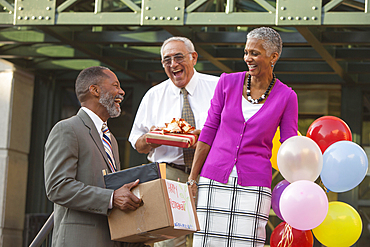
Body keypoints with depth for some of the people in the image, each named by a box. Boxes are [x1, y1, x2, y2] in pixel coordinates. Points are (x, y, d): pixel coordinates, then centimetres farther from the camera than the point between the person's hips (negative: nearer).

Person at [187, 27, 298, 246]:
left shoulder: (286, 97, 0)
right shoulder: (228, 82, 3)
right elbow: (208, 132, 7)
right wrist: (193, 178, 5)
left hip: (254, 185, -1)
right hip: (215, 181, 1)